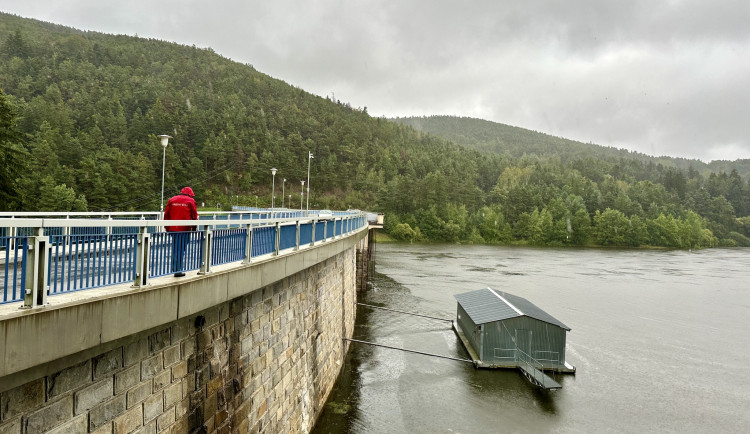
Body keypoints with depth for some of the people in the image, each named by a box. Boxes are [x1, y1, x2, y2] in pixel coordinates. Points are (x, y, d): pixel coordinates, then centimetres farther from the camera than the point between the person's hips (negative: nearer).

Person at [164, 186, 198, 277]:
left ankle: (174, 268, 19)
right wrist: (194, 228, 13)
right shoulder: (191, 201, 2)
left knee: (175, 248, 15)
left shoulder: (172, 200, 12)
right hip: (185, 229, -4)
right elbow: (194, 215, 3)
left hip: (173, 229, 4)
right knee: (182, 249, 0)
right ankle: (178, 270, -2)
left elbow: (166, 215, 12)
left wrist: (167, 228, 18)